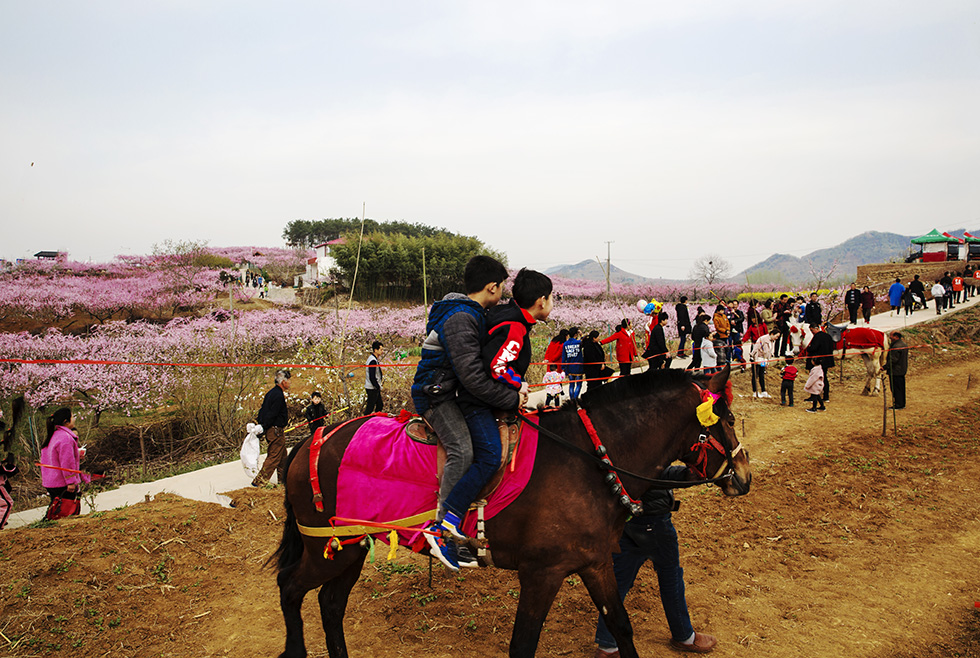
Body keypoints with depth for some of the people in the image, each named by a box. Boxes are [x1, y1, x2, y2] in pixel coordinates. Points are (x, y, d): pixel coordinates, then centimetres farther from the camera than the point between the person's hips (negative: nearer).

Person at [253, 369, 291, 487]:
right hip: (276, 431, -10)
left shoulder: (272, 392, 12)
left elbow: (263, 409, 15)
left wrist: (261, 424, 13)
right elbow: (271, 414, -21)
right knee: (274, 457, -4)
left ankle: (283, 480, 28)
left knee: (282, 456, 19)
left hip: (271, 430, 10)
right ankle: (259, 481, -2)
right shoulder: (278, 396, -20)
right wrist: (262, 428, -16)